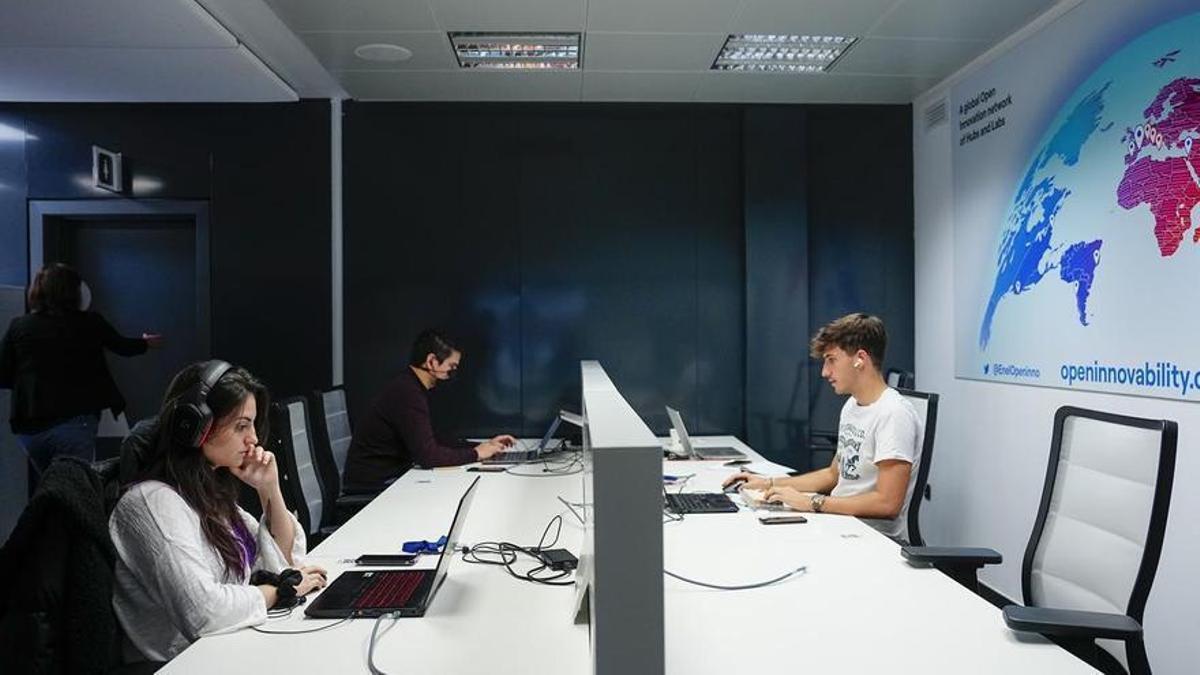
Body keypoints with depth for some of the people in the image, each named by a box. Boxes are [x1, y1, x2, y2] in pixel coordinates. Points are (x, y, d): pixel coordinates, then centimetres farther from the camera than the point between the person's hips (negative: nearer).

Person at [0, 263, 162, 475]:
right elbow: (123, 346, 20)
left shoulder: (19, 327, 3)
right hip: (73, 422, -3)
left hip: (29, 427, 3)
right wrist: (145, 343, 41)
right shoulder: (90, 324, 1)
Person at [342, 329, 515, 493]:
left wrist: (484, 445, 8)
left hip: (390, 477, 9)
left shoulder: (411, 388, 10)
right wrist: (475, 454, -13)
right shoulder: (407, 393, -21)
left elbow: (434, 442, 15)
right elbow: (427, 455, -26)